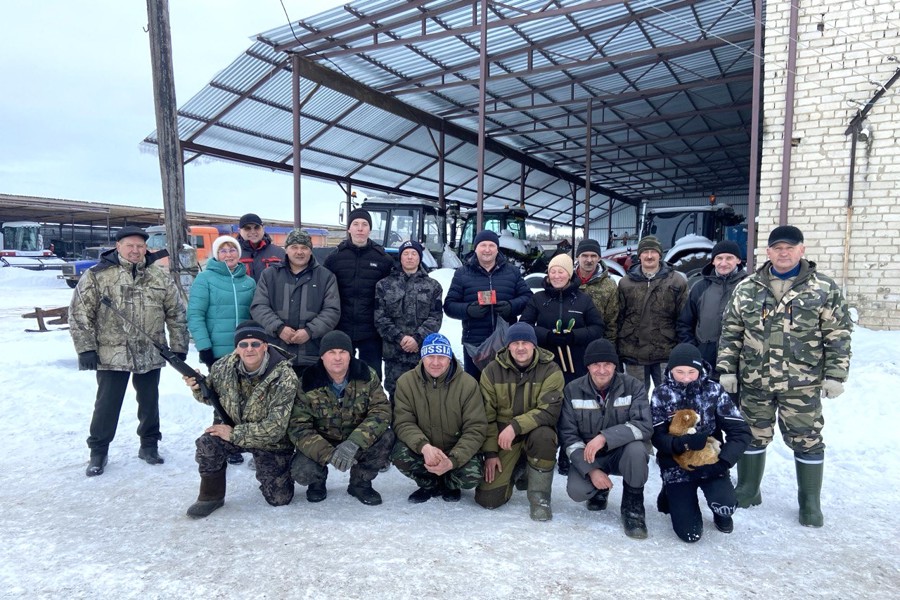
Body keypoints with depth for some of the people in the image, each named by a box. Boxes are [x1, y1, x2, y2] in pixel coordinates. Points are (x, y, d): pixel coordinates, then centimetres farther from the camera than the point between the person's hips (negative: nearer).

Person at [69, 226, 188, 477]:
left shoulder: (160, 277, 3)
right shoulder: (97, 275, -5)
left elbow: (176, 314, 6)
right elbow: (80, 314, -5)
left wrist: (179, 348, 3)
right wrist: (86, 348, -9)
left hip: (151, 354, 3)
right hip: (111, 355, -2)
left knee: (149, 402, 13)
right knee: (107, 404, 5)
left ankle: (149, 445, 29)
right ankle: (98, 452, 22)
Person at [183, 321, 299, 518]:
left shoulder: (284, 377, -29)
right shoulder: (223, 367, -14)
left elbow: (276, 428, -29)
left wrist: (234, 434, -27)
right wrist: (198, 387, -15)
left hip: (271, 441, -3)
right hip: (233, 430, 3)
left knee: (279, 499, -3)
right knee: (207, 444, -28)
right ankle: (211, 495, -2)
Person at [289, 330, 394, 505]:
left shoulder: (367, 376, -14)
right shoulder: (308, 384, -17)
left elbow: (381, 410, -22)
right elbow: (298, 427, -20)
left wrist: (354, 443, -37)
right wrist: (329, 454, -34)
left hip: (358, 443, 1)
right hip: (319, 445, -1)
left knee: (386, 438, -26)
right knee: (302, 472, -29)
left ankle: (360, 483, 2)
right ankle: (318, 481, 12)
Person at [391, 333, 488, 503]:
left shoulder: (468, 383, -15)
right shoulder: (406, 382, -11)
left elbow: (476, 429, -16)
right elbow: (403, 423, -14)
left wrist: (452, 461, -30)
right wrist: (424, 446, -35)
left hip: (458, 450, -1)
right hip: (422, 450, 1)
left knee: (472, 475, -29)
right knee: (400, 455, -28)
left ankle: (448, 485, 11)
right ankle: (430, 484, 6)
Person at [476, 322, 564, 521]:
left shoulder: (551, 370, -11)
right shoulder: (492, 371, -5)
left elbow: (549, 411, -21)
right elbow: (486, 415, -3)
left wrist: (515, 426, -31)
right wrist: (490, 452, -7)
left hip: (535, 431, -1)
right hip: (501, 435, 2)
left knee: (543, 436, -39)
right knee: (488, 499, -9)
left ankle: (539, 496, -13)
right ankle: (514, 471, 25)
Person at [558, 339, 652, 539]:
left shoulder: (633, 387, -11)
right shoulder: (573, 390, -8)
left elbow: (643, 425, -23)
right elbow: (568, 435, -9)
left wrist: (605, 437, -36)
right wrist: (591, 470, -21)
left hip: (623, 453, -1)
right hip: (588, 457, 1)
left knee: (636, 449, -34)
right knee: (577, 491, -26)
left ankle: (633, 507, -7)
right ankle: (600, 491, 14)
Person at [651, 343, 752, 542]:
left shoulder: (714, 391, -6)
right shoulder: (661, 394, -7)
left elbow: (740, 432, -8)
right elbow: (657, 437, -12)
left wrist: (722, 463, -21)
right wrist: (683, 443, -32)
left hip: (710, 463, 1)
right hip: (677, 465, -1)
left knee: (725, 506, -28)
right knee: (690, 534, -11)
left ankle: (720, 512, 12)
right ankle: (671, 496, 22)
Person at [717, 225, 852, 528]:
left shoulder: (825, 289, -1)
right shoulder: (746, 289, 3)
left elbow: (838, 336, -1)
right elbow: (730, 333, 5)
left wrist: (835, 375, -6)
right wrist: (726, 369, 1)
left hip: (802, 384, -1)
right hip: (754, 381, 2)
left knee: (807, 441, 9)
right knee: (752, 436, 13)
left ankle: (810, 503, 26)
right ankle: (747, 490, 30)